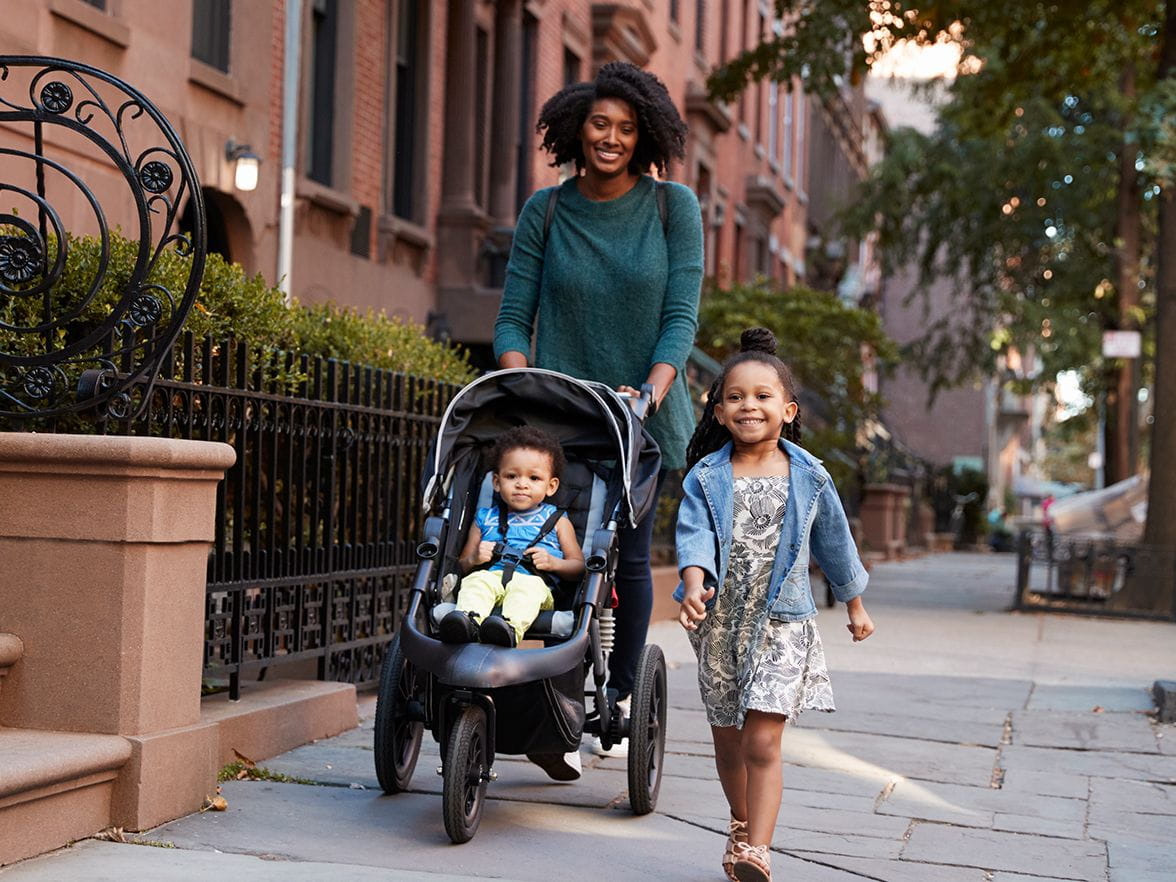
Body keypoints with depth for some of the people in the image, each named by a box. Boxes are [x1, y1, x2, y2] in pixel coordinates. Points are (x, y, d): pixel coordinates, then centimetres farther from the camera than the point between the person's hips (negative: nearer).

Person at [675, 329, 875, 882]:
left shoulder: (809, 478, 1)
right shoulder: (707, 476, -1)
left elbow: (834, 541, 13)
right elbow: (695, 534, -14)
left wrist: (854, 606, 23)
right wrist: (694, 585, -34)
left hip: (781, 621, -2)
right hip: (720, 623, 2)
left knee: (762, 742, -13)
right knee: (727, 742, 15)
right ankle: (741, 826, 38)